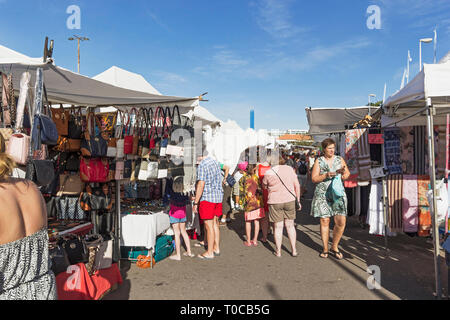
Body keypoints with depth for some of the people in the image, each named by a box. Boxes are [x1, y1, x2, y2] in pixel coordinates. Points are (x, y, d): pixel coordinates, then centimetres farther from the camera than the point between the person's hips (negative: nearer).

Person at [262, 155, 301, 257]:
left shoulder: (268, 173, -4)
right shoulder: (289, 169, 2)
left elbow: (264, 185, 12)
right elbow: (297, 186, 3)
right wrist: (298, 199, 12)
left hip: (275, 202, -2)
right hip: (290, 200, 2)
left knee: (278, 226, 6)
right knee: (290, 225, 13)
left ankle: (278, 251, 15)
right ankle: (294, 250, 17)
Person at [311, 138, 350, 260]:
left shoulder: (339, 159, 11)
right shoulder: (319, 161, 5)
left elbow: (347, 175, 11)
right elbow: (314, 179, 1)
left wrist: (343, 172, -11)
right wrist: (326, 175, -15)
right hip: (322, 194, -1)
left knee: (341, 222, -7)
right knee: (324, 221, 1)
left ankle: (334, 247, 13)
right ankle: (325, 249, 16)